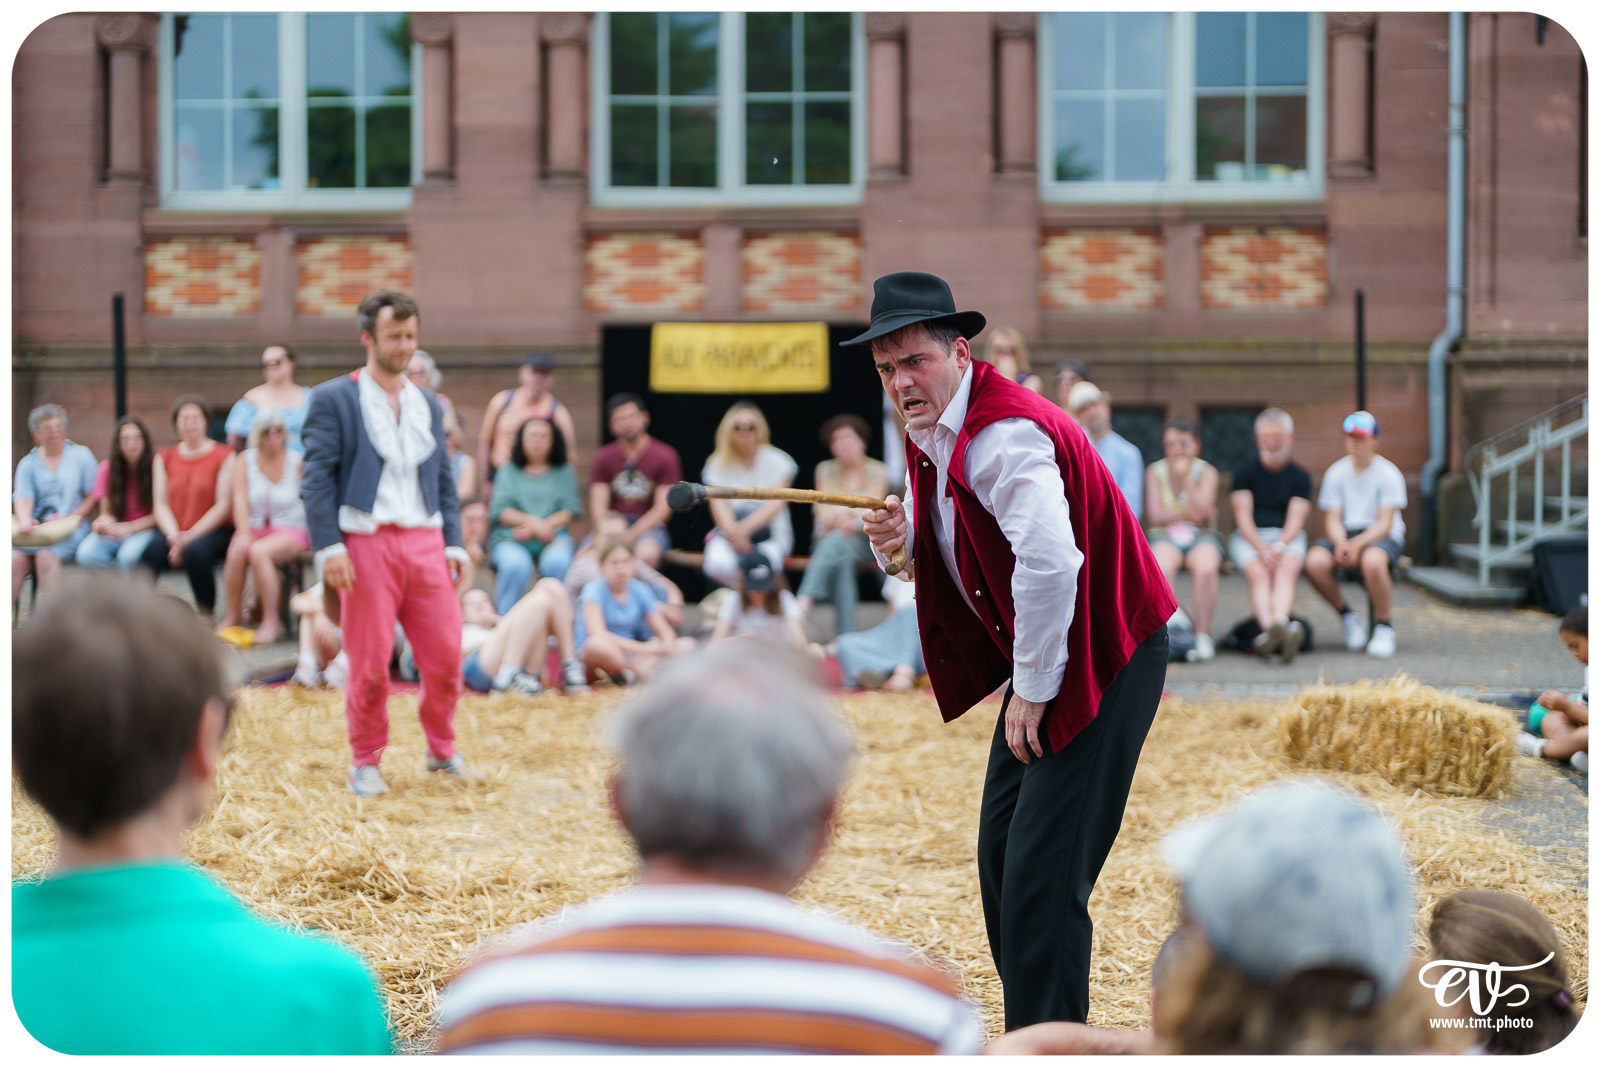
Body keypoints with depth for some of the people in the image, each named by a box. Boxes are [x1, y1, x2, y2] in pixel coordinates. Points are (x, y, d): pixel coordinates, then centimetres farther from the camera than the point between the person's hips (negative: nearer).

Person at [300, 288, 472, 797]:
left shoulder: (428, 404, 17)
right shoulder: (333, 399, 1)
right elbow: (317, 477, -4)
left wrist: (454, 543, 9)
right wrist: (328, 547, -13)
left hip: (424, 541, 4)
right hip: (366, 542, -4)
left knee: (445, 654, 0)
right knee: (369, 663, -1)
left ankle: (442, 749, 20)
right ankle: (365, 763, 14)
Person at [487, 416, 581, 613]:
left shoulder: (564, 472, 17)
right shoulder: (508, 471, 15)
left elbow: (572, 510, 4)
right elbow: (498, 511, 3)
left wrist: (539, 527, -10)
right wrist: (533, 521, -12)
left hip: (553, 538, 1)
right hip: (510, 538, -1)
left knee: (557, 562, -34)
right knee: (516, 564, -35)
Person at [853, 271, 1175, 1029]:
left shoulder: (1004, 434, -24)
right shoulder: (930, 435, 7)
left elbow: (1049, 563, -35)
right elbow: (951, 537, 21)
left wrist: (1031, 691, -24)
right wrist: (903, 537, -4)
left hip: (1103, 656, -10)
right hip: (1040, 657, 10)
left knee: (1044, 868, -12)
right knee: (1000, 851, 13)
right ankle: (1034, 1032, 25)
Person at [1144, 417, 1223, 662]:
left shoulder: (1206, 471, 6)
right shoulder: (1155, 472, 7)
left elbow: (1203, 511, -9)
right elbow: (1154, 515, -2)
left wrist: (1186, 477, -12)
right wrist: (1188, 515, -8)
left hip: (1200, 535, 0)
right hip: (1164, 536, 0)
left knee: (1205, 568, -35)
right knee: (1163, 567, -36)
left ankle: (1203, 635, -28)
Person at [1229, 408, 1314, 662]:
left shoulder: (1300, 476, 10)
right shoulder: (1244, 471, 9)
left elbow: (1295, 520, -2)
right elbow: (1243, 517, -1)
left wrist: (1278, 546, -22)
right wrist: (1262, 549, -18)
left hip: (1288, 538, 0)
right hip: (1248, 538, 0)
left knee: (1287, 569, -33)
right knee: (1259, 573, -32)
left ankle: (1278, 623, -62)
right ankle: (1271, 628, -60)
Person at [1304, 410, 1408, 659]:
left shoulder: (1389, 474, -4)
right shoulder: (1336, 473, 6)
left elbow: (1385, 524, -11)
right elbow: (1332, 519, 2)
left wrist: (1358, 543, -28)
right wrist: (1340, 542, -21)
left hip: (1381, 536, -3)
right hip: (1345, 534, 4)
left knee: (1373, 561, -41)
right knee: (1315, 561, -30)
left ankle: (1384, 627, -19)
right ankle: (1348, 617, -4)